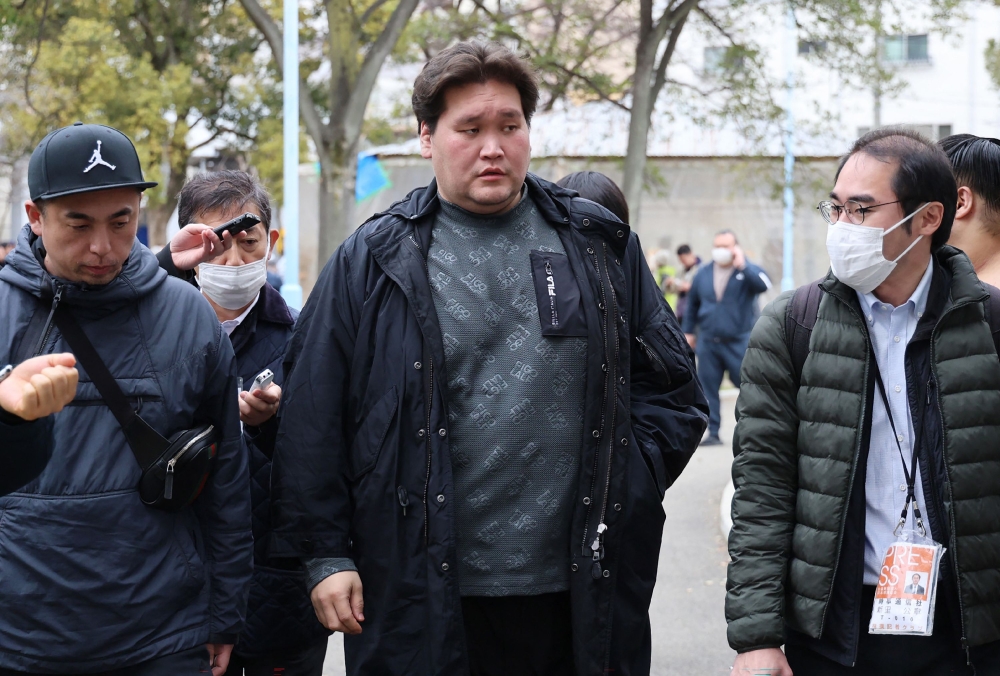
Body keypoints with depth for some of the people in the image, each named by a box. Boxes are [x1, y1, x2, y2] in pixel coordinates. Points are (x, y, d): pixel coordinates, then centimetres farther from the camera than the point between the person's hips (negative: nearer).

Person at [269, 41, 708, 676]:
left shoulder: (600, 247, 8)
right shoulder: (373, 262, 2)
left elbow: (671, 385, 12)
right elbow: (313, 422, 1)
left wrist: (625, 484, 0)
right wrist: (325, 553, -3)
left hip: (581, 597, 2)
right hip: (421, 601, -2)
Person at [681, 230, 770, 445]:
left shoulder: (747, 270, -3)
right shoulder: (703, 274, 9)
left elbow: (764, 284, -25)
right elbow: (692, 303, 21)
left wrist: (742, 266, -25)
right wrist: (688, 331, 20)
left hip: (739, 341, -4)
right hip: (708, 342, 4)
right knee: (708, 388, 2)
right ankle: (713, 433, 9)